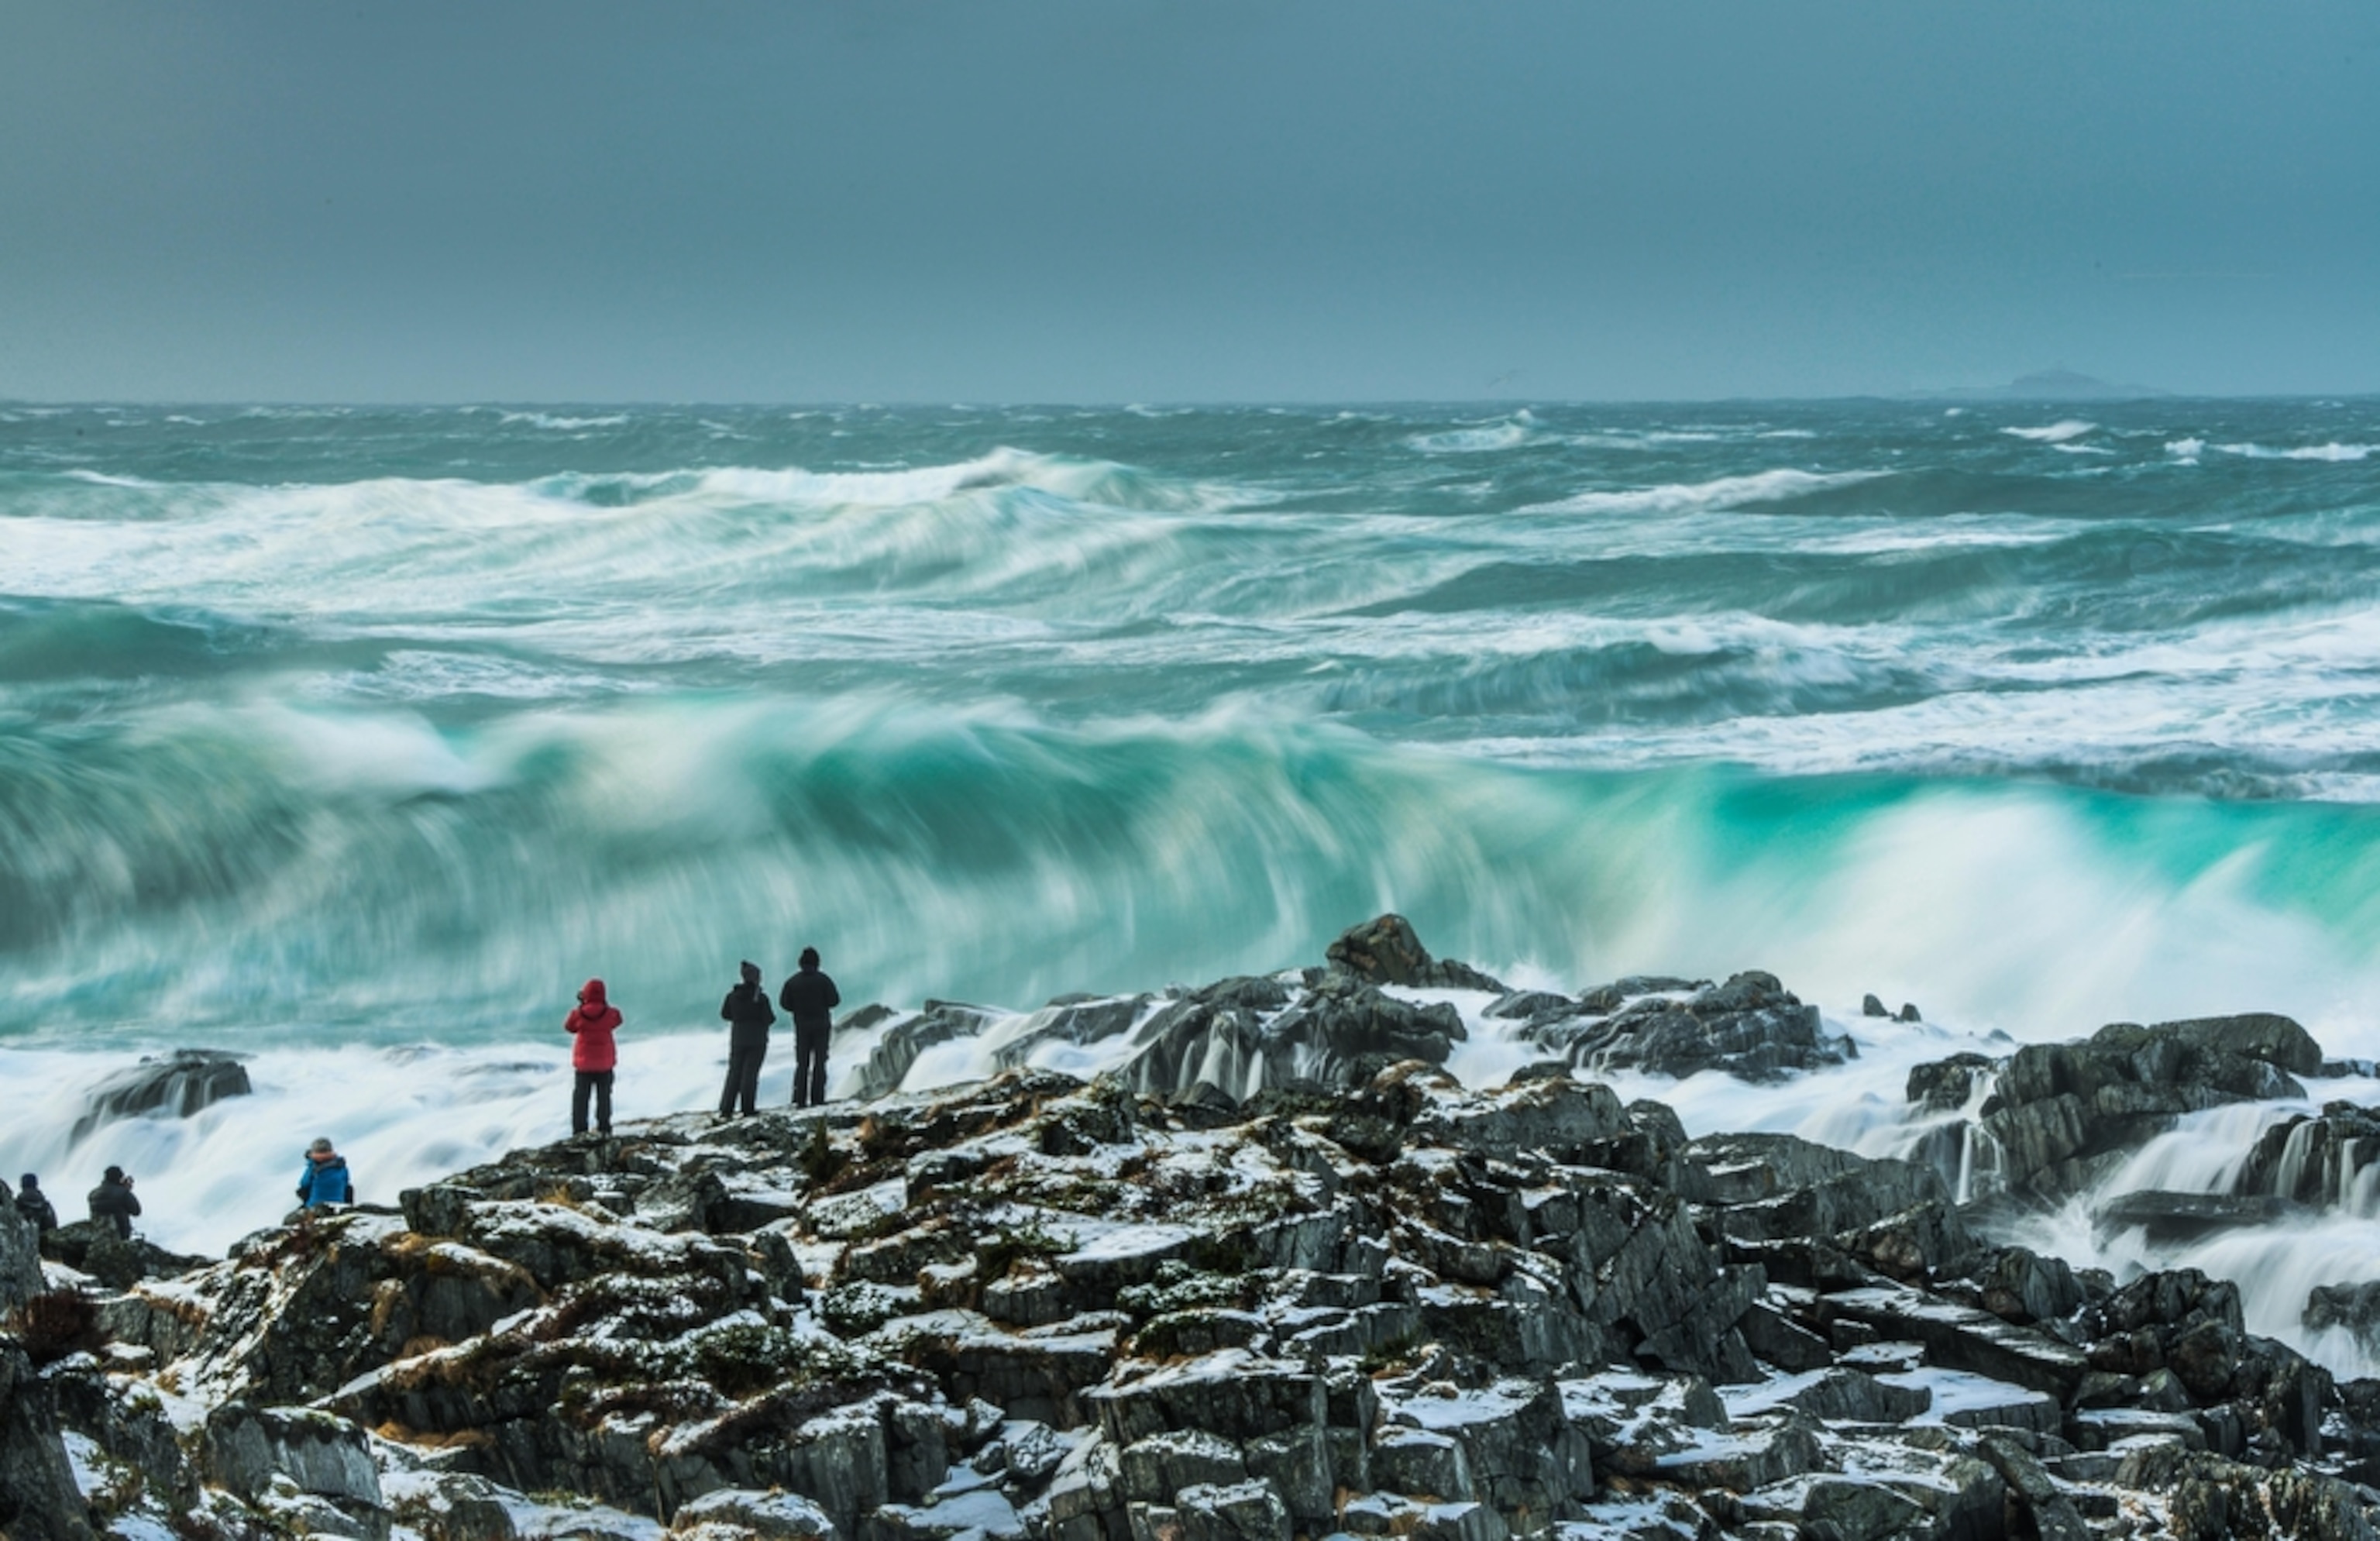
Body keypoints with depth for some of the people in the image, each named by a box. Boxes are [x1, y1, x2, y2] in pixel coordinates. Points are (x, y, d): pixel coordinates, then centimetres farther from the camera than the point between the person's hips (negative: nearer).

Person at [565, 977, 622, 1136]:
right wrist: (605, 1004, 7)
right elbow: (617, 1021, 9)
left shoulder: (578, 1013, -13)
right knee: (604, 1096, 10)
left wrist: (581, 1005, 5)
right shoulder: (610, 1013, -12)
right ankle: (604, 1127, 9)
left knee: (580, 1097, 7)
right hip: (605, 1063, 0)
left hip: (583, 1063, 0)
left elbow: (569, 1027, 4)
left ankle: (579, 1129, 4)